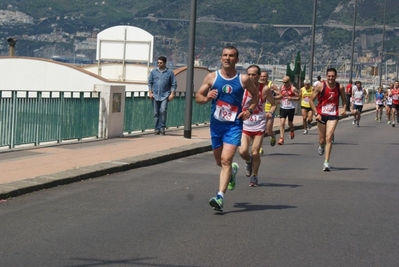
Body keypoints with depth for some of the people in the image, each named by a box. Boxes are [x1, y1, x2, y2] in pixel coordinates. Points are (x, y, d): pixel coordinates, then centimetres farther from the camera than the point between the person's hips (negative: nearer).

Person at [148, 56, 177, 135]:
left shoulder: (170, 72, 3)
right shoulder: (153, 71, 8)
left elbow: (174, 84, 4)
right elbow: (150, 82, 11)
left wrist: (172, 94, -6)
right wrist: (150, 93, 1)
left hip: (165, 95, -2)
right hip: (155, 95, 2)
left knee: (163, 110, -18)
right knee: (156, 113, 4)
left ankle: (162, 127, -8)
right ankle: (157, 128, 13)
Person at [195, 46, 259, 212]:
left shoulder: (243, 79, -3)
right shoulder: (212, 77, -1)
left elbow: (255, 94, 14)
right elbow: (198, 97, 4)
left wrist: (250, 109, -3)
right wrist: (206, 98, -18)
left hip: (234, 125, -3)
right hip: (216, 124, 3)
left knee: (226, 160, -17)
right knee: (220, 162, 16)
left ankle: (220, 197, -21)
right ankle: (233, 170, 52)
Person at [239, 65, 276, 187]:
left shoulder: (265, 89, -7)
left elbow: (273, 104, 6)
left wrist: (271, 112, -14)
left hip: (259, 125, 0)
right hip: (244, 125, 0)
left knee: (255, 153, -1)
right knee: (242, 151, -14)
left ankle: (254, 176, 23)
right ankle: (248, 161, 23)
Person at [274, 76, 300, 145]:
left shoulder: (293, 89, -13)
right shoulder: (281, 88, 0)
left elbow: (298, 97, -9)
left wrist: (291, 98, -24)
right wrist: (274, 97, -6)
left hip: (291, 108, -2)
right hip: (283, 107, 2)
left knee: (290, 123, 12)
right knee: (282, 122, -12)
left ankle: (292, 131, 48)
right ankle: (281, 138, -14)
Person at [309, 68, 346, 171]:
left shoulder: (340, 87, -2)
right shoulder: (320, 86, -8)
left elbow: (344, 99, 14)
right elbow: (312, 100, -2)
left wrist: (344, 109, -5)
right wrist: (316, 113, -10)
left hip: (333, 116, 0)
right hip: (321, 115, 0)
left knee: (329, 138, -13)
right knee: (322, 139, 9)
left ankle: (326, 162, -12)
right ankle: (321, 146, 49)